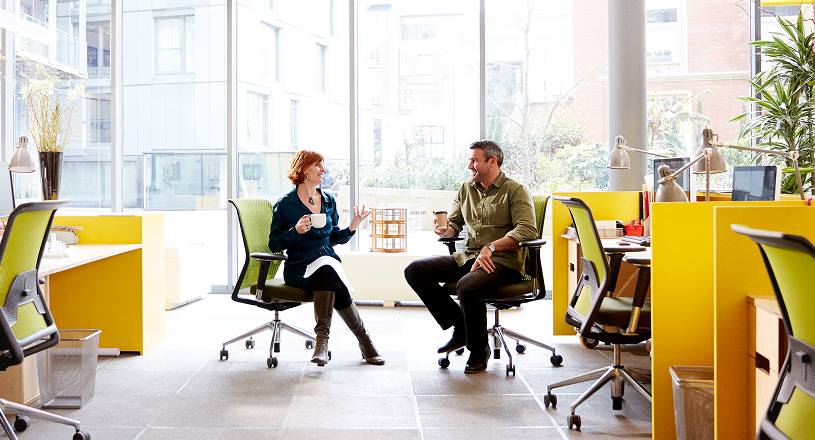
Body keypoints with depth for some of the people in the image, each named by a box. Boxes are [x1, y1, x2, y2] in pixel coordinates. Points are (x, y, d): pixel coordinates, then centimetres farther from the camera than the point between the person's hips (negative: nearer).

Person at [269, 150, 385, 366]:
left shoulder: (328, 201, 15)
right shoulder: (285, 204, 0)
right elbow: (274, 244, -1)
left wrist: (352, 227, 3)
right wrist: (296, 231, -17)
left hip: (329, 261, 4)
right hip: (299, 267, -3)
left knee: (328, 272, -34)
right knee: (331, 277, -35)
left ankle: (323, 336, -29)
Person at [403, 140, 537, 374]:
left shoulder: (515, 191, -1)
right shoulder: (466, 189, 19)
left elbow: (527, 230, -14)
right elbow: (454, 223, 21)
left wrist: (491, 247, -24)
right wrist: (445, 230, -5)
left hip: (503, 261, -7)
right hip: (467, 257, 7)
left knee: (467, 285, -38)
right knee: (414, 270, -11)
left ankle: (479, 350, -11)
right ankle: (459, 326, -4)